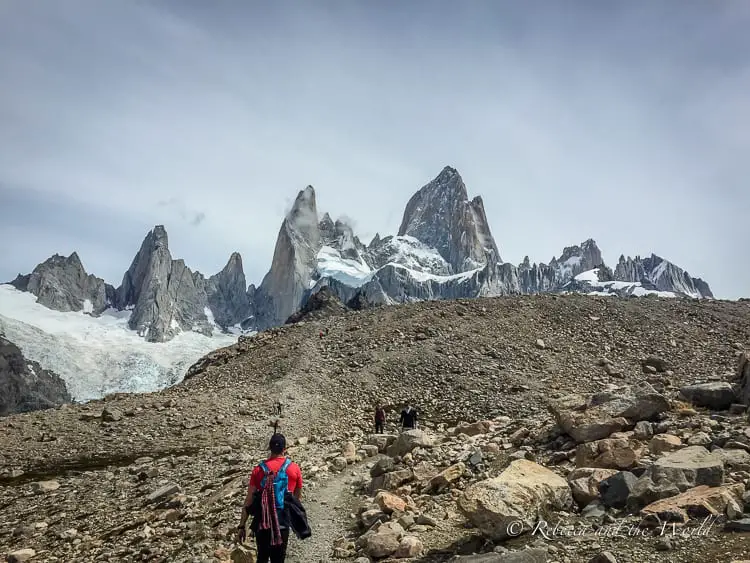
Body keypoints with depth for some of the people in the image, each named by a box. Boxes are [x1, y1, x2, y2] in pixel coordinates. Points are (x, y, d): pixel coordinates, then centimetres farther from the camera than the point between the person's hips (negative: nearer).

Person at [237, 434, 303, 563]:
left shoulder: (259, 469, -2)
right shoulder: (294, 468, -3)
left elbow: (248, 501, -2)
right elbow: (297, 497, 9)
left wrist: (242, 526, 2)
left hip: (261, 522, 1)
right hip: (282, 523, -1)